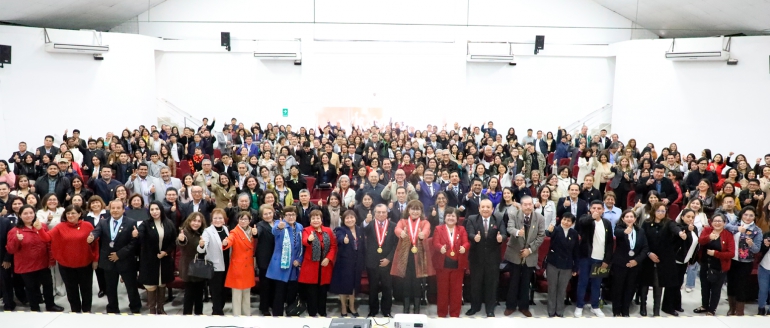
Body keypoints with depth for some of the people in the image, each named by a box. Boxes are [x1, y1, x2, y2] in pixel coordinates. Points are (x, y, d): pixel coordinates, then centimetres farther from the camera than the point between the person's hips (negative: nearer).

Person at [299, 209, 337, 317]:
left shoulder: (328, 231, 7)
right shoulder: (307, 230, -3)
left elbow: (333, 246, 6)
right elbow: (304, 241, -23)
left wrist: (328, 258, -8)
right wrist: (309, 240, -47)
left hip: (325, 265, 3)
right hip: (311, 265, -3)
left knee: (323, 290, 10)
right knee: (311, 291, 2)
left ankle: (322, 312, 22)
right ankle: (312, 313, 14)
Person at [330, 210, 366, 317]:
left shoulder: (360, 230, 6)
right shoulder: (340, 230, -9)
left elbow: (363, 246, 10)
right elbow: (340, 238, -33)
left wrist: (363, 261, 8)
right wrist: (344, 240, -56)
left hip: (357, 262, 4)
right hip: (344, 262, -4)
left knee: (354, 284, 14)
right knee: (344, 284, 5)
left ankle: (352, 306, 30)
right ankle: (343, 307, 21)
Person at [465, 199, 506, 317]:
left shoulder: (499, 220, 0)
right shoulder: (472, 219, -4)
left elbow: (504, 234, -11)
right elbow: (469, 234, -18)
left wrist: (501, 238, -36)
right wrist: (475, 237, -41)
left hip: (493, 258, 1)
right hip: (476, 257, 0)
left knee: (491, 283, 11)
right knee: (475, 283, 13)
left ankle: (490, 309, 25)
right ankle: (475, 306, 31)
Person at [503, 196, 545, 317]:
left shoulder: (540, 218, -5)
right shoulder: (514, 215, -9)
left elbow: (541, 236, -6)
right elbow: (510, 228, -25)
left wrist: (530, 249, -12)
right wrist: (518, 232, -48)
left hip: (530, 255, 1)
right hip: (515, 254, -1)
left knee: (525, 283, 12)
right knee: (514, 281, 7)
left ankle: (524, 306, 25)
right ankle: (511, 306, 21)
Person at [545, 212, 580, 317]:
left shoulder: (574, 233, 0)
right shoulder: (556, 229, -10)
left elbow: (576, 251, 5)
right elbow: (547, 234, -34)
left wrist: (575, 267, 5)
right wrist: (549, 231, -57)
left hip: (567, 266, 2)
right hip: (553, 263, -2)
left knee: (562, 289, 12)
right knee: (552, 289, 9)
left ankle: (560, 312, 25)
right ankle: (551, 312, 20)